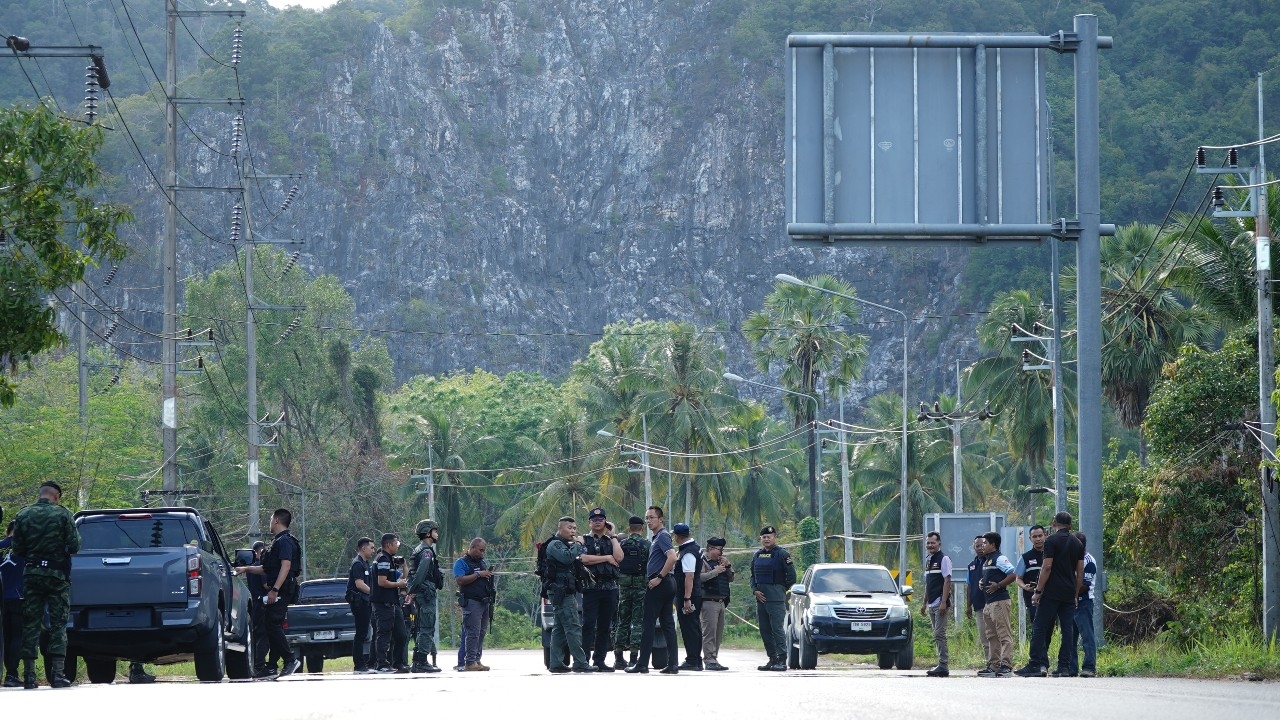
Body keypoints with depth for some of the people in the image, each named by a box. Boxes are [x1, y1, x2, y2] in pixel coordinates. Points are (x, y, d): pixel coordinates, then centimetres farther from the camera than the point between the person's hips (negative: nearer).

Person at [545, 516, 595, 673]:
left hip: (568, 591, 11)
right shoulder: (555, 545, -7)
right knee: (573, 627, -14)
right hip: (561, 590, -11)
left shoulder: (567, 545, 24)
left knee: (560, 628, 9)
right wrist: (578, 545, -12)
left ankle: (556, 663, 9)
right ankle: (580, 662, -18)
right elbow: (567, 557, -25)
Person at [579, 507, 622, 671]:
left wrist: (612, 536, 3)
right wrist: (607, 558, -6)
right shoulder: (583, 540, 8)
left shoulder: (611, 541, 17)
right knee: (589, 623, -11)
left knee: (605, 626, 4)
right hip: (591, 588, -4)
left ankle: (600, 660, 8)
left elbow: (619, 558, -2)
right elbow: (583, 559, -11)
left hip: (610, 588, 4)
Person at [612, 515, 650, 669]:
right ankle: (633, 659, -9)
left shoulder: (620, 544, 5)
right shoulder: (647, 544, -5)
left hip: (623, 587, 3)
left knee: (622, 622, 11)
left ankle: (618, 658, 11)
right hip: (641, 587, -3)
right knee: (638, 622, -3)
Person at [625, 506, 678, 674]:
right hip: (666, 584, 10)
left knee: (648, 623, -6)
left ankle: (642, 663, -5)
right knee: (667, 624, 7)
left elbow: (672, 558, -25)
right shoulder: (656, 538, 19)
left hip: (658, 584, -10)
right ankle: (672, 664, 5)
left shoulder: (662, 536, -11)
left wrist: (659, 577, -20)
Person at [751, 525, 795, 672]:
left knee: (777, 628, -11)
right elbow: (753, 576, 19)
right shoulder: (757, 555, 15)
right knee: (765, 630, 8)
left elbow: (791, 577, -4)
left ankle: (782, 660, -11)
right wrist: (755, 591, 3)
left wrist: (781, 590, 1)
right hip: (761, 598, 7)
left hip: (776, 599, -7)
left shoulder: (782, 554, -5)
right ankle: (772, 659, 14)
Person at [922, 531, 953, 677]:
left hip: (940, 603, -9)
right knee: (938, 636, 9)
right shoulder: (928, 560, 18)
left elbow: (947, 581, -13)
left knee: (939, 635, -12)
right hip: (931, 604, 9)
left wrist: (943, 603, -20)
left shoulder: (943, 559, -7)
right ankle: (942, 664, 12)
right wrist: (924, 603, 22)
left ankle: (943, 666, -13)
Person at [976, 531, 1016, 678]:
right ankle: (993, 665, 16)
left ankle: (1006, 665, -16)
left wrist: (998, 585, -20)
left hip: (999, 601, -11)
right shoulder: (986, 560, 19)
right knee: (991, 636, 12)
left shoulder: (999, 559, -10)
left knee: (1004, 635, -11)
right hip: (988, 603, 11)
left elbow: (1012, 575, -19)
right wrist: (981, 583, 12)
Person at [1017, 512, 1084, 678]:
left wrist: (1038, 591, -8)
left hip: (1052, 593, -5)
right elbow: (1080, 572, 13)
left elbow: (1047, 567, -12)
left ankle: (1036, 664, -8)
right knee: (1068, 629, 5)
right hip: (1069, 594, 5)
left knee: (1040, 628, -2)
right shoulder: (1077, 544, 12)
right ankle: (1064, 666, 1)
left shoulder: (1052, 541, -6)